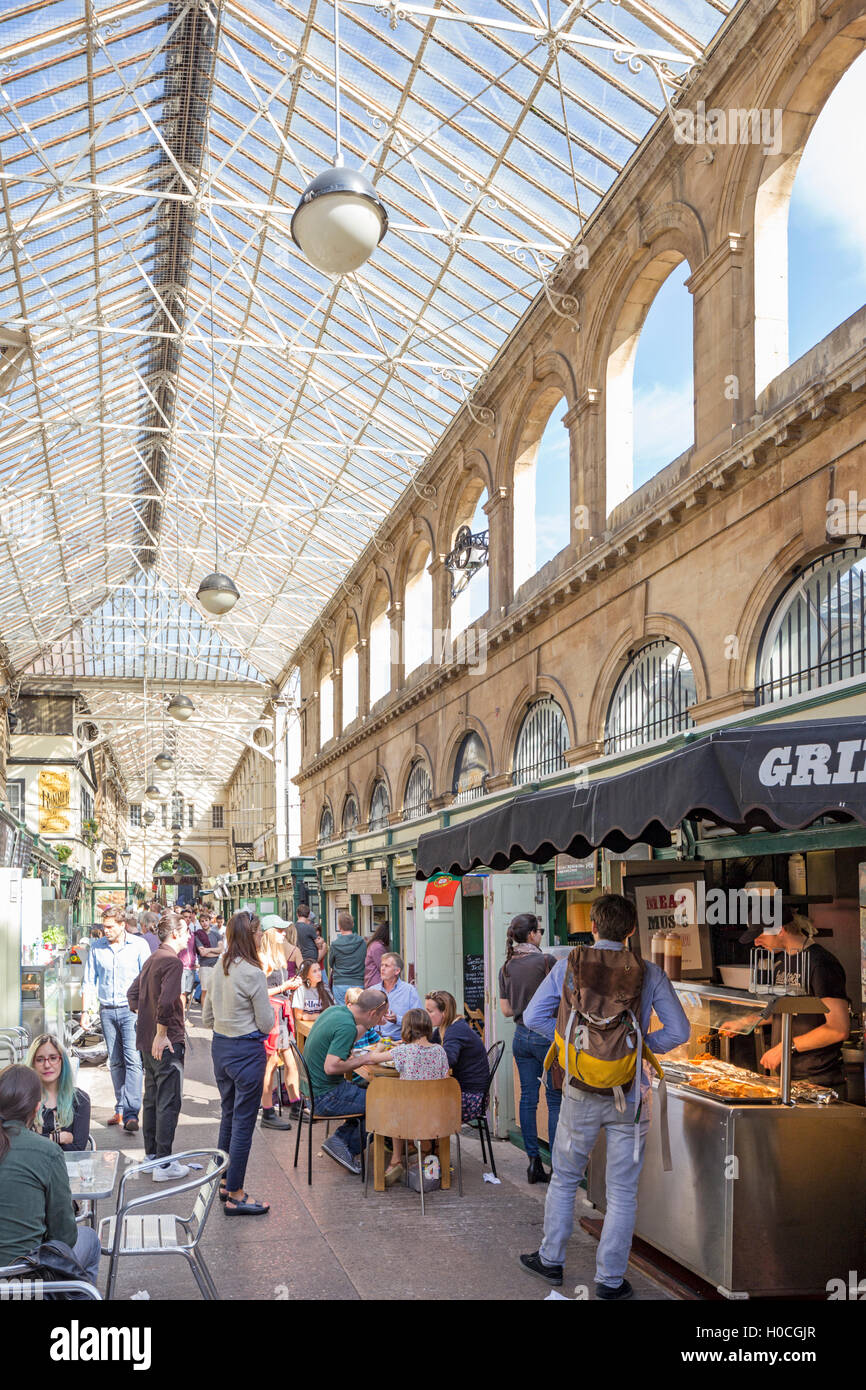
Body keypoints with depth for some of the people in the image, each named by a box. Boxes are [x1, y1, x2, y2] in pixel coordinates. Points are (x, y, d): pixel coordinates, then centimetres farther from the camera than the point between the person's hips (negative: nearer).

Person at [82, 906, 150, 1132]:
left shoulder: (139, 945, -2)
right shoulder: (97, 948, 7)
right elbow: (89, 982, 10)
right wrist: (86, 1010, 3)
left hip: (131, 1009, -3)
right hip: (107, 1010, 4)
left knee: (133, 1060, -12)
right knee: (115, 1062, 10)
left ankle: (131, 1113, -15)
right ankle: (121, 1109, 20)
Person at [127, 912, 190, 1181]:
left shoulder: (152, 959, 13)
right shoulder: (172, 962, -17)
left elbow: (133, 994, 21)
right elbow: (165, 1001, -29)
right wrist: (162, 1033, -21)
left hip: (148, 1041, 9)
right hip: (168, 1043, -9)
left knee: (152, 1098, 17)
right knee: (169, 1102, -3)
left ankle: (151, 1155, 25)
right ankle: (164, 1164, 0)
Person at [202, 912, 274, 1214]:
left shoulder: (219, 969, 4)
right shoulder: (253, 973, -19)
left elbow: (207, 1018, 13)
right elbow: (266, 1024, -12)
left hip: (220, 1047, 8)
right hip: (247, 1050, -8)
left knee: (228, 1118, 19)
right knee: (243, 1122, 0)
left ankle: (225, 1184, 30)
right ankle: (235, 1196, 7)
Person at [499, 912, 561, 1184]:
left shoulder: (507, 967, 5)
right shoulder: (546, 962, -14)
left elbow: (506, 1010, 9)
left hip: (521, 1036, 6)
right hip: (546, 1035, -6)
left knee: (528, 1098, 10)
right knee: (555, 1100, 2)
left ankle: (534, 1162, 13)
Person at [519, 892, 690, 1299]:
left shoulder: (569, 965, -4)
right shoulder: (650, 974, -6)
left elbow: (534, 1016, -3)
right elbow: (678, 1032, -7)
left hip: (582, 1089, 1)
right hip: (630, 1095, -1)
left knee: (564, 1179, 19)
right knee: (622, 1192, 10)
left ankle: (551, 1259, 31)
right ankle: (610, 1280, 16)